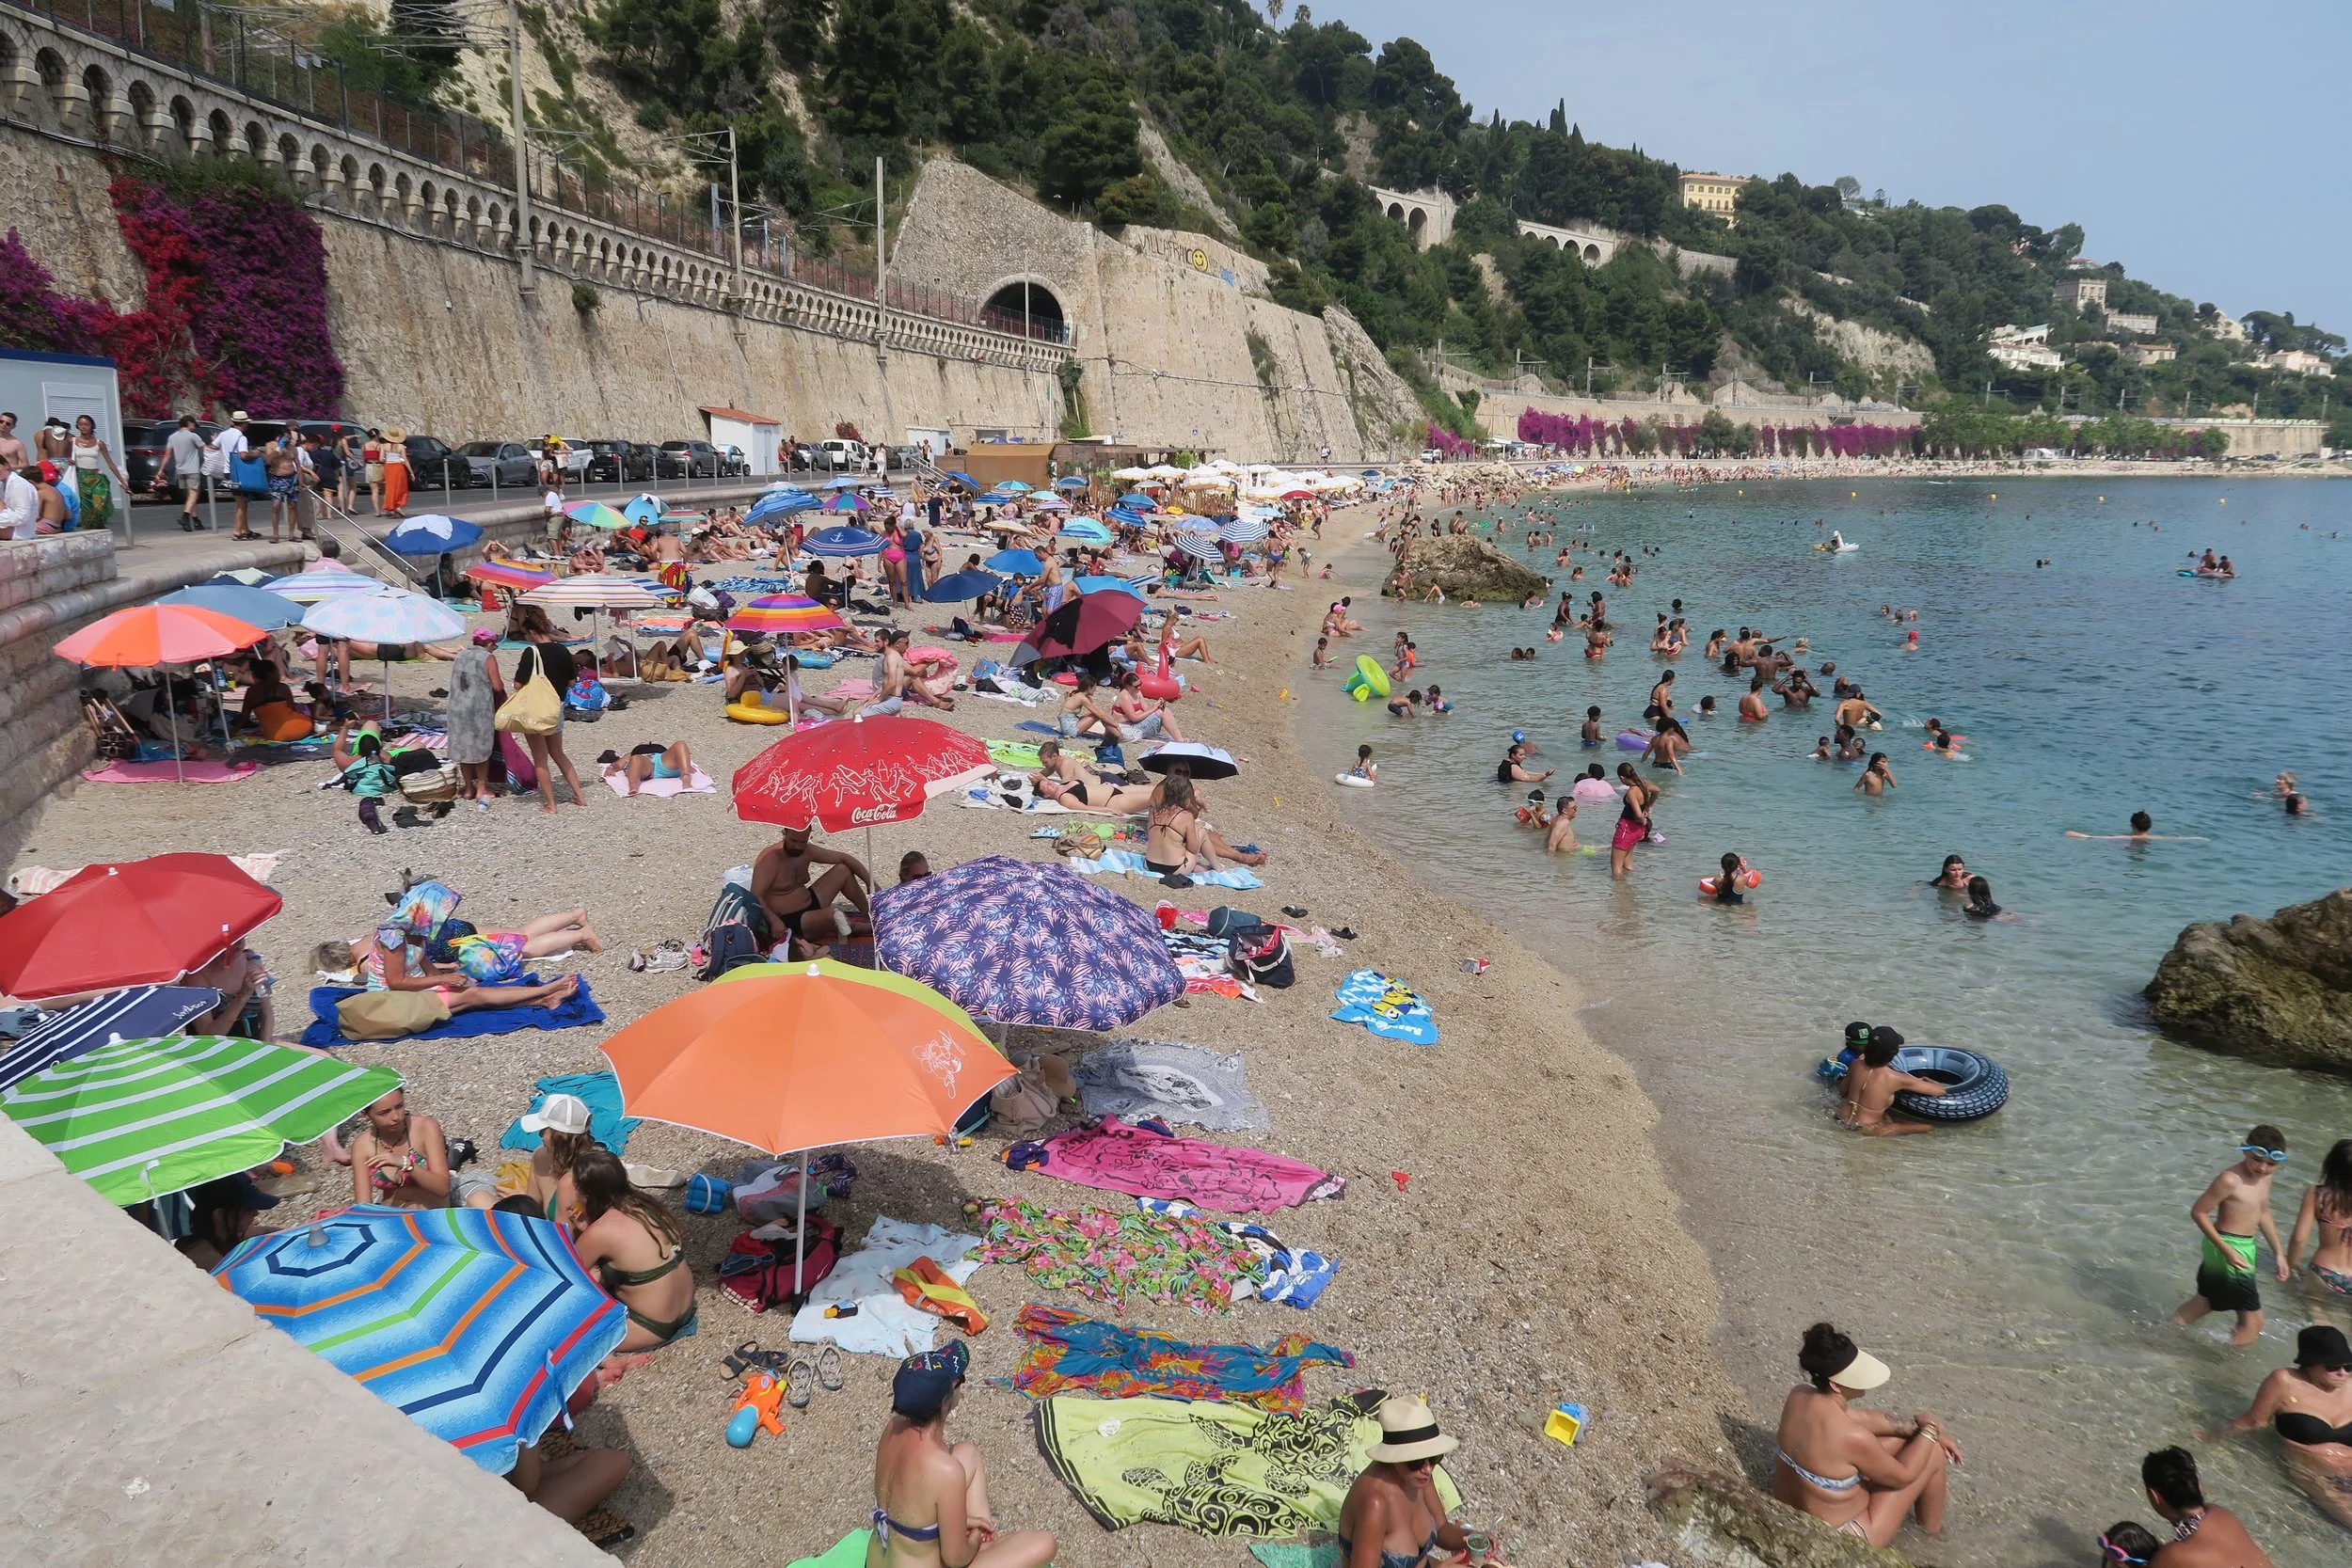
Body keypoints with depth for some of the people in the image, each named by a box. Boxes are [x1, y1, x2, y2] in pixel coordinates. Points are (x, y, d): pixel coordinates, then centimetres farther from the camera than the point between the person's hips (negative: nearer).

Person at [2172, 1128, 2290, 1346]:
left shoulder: (2265, 1177, 2)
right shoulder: (2230, 1180, -25)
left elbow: (2263, 1214, 17)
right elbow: (2198, 1212, -21)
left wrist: (2279, 1253, 18)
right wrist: (2226, 1250, -24)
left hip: (2245, 1247, 10)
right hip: (2228, 1249, -10)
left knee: (2205, 1301, 28)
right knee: (2252, 1321, -5)